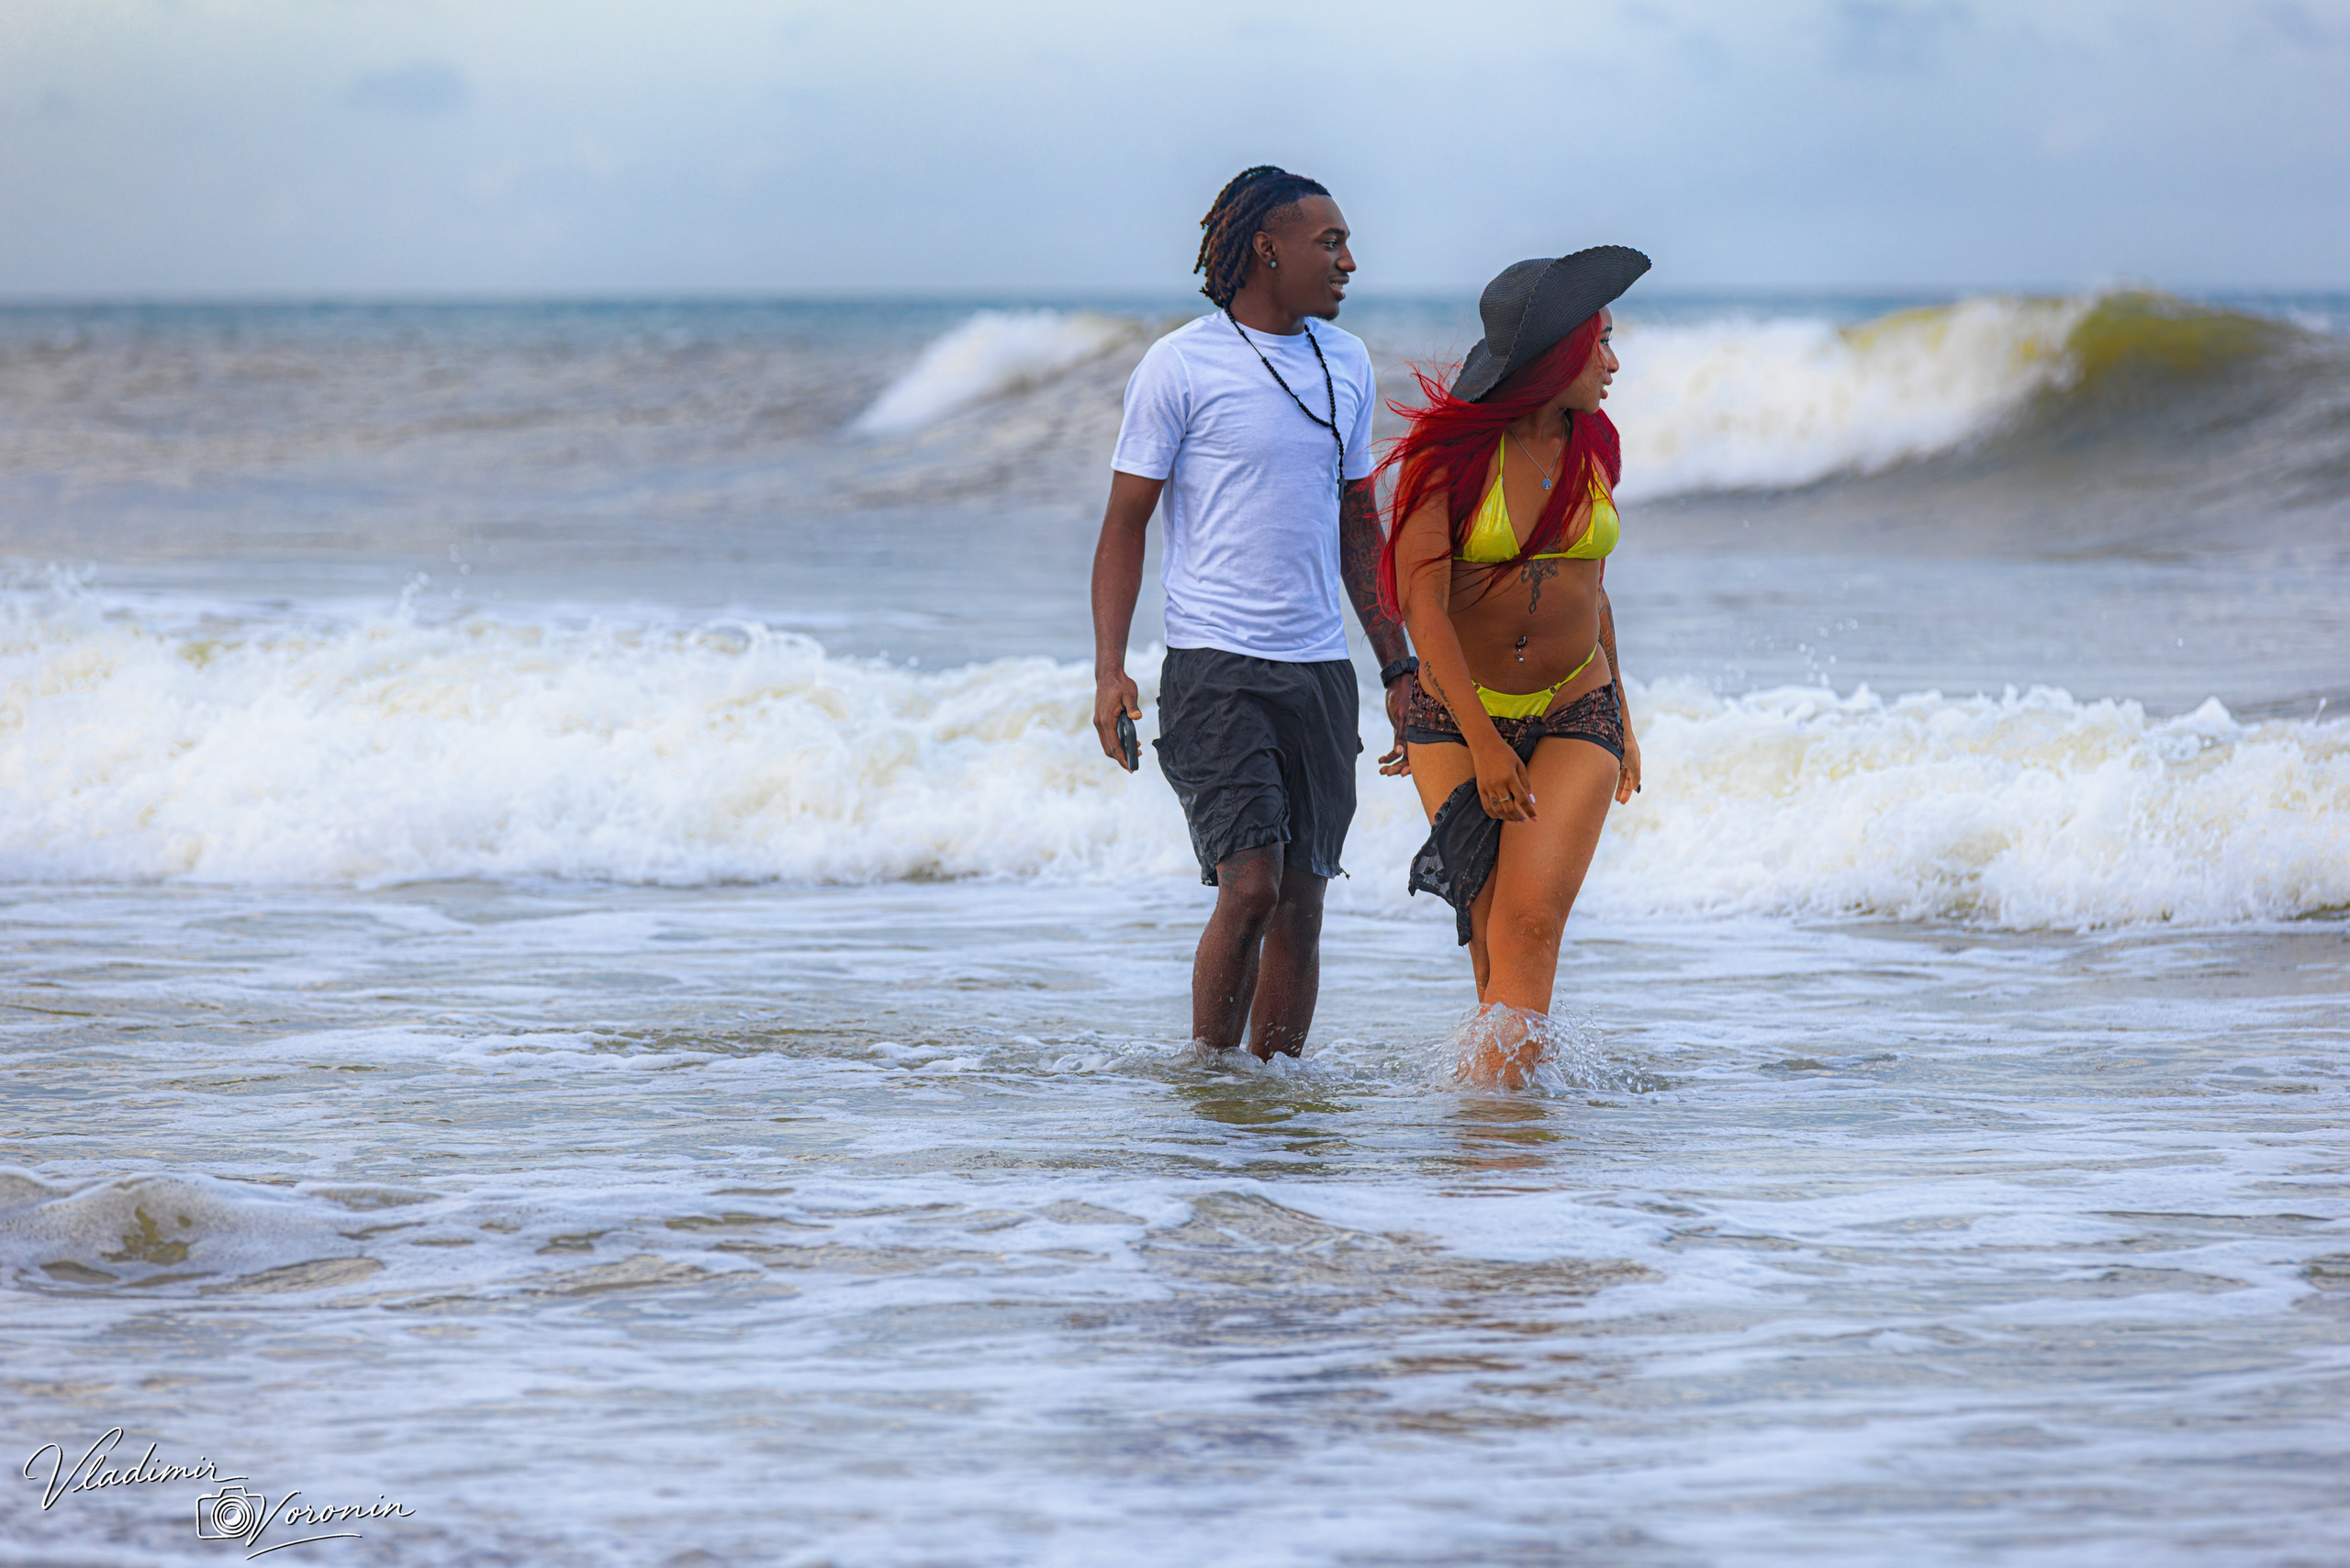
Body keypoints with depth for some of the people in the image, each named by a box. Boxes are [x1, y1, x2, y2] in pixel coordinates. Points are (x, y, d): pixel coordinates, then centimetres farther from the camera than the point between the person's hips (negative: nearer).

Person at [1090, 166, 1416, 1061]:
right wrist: (1109, 671, -13)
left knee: (1300, 904, 3)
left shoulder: (1347, 365, 13)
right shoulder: (1181, 366, -4)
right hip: (1215, 664, -5)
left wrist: (1399, 669, 18)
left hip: (1320, 671, 5)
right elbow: (1124, 526, -2)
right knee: (1250, 886, -15)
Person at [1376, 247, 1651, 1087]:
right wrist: (1483, 743, -19)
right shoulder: (1451, 451, -10)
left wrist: (1621, 723, 22)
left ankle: (1498, 1081, -22)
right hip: (1456, 715, -2)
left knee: (1532, 922, -15)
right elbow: (1423, 605, -14)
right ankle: (1501, 1069, 8)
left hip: (1575, 716, 2)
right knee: (1492, 937, -5)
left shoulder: (1592, 448, 5)